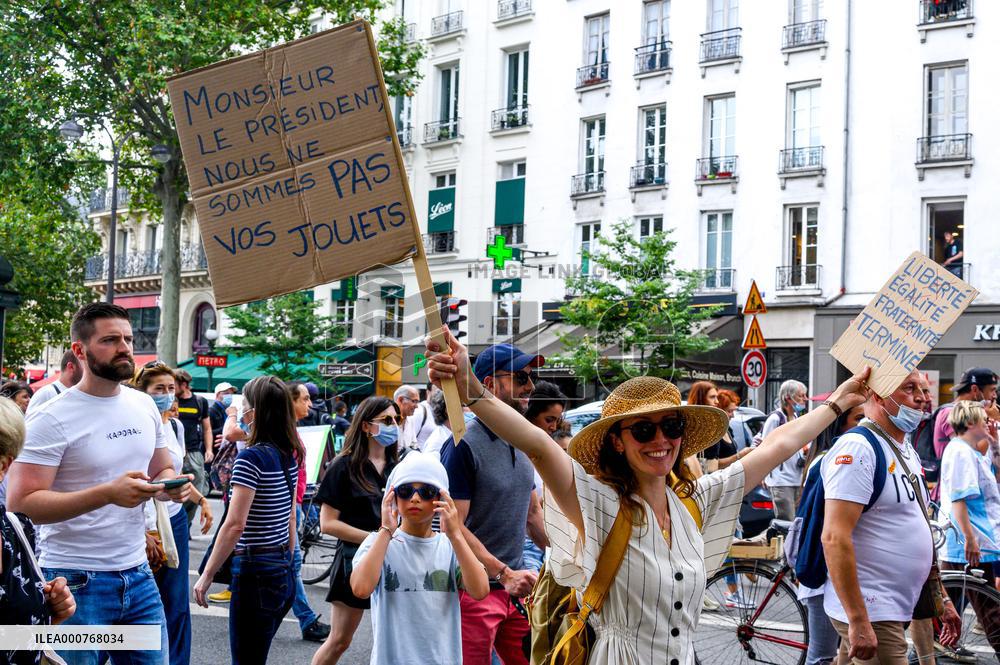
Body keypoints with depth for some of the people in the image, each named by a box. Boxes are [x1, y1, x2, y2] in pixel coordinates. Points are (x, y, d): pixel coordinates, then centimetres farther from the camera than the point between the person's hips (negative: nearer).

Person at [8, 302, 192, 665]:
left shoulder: (145, 405, 8)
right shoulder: (53, 419, -13)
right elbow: (20, 503, -19)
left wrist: (172, 485, -6)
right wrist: (108, 493, -29)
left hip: (138, 574, 6)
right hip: (76, 581, -6)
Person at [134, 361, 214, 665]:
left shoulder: (175, 426, 8)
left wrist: (201, 499, 11)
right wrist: (143, 533, -21)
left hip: (175, 520, 6)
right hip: (146, 525, -6)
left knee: (177, 604, 8)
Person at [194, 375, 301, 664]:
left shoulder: (251, 457, -16)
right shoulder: (290, 456, 8)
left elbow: (235, 525, -20)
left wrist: (206, 576, -15)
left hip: (256, 574, -8)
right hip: (284, 573, 8)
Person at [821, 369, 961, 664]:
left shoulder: (907, 451, 15)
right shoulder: (857, 448, -15)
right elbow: (835, 538, -23)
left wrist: (942, 599, 20)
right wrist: (859, 621, -26)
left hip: (894, 609, 9)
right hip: (870, 614, -9)